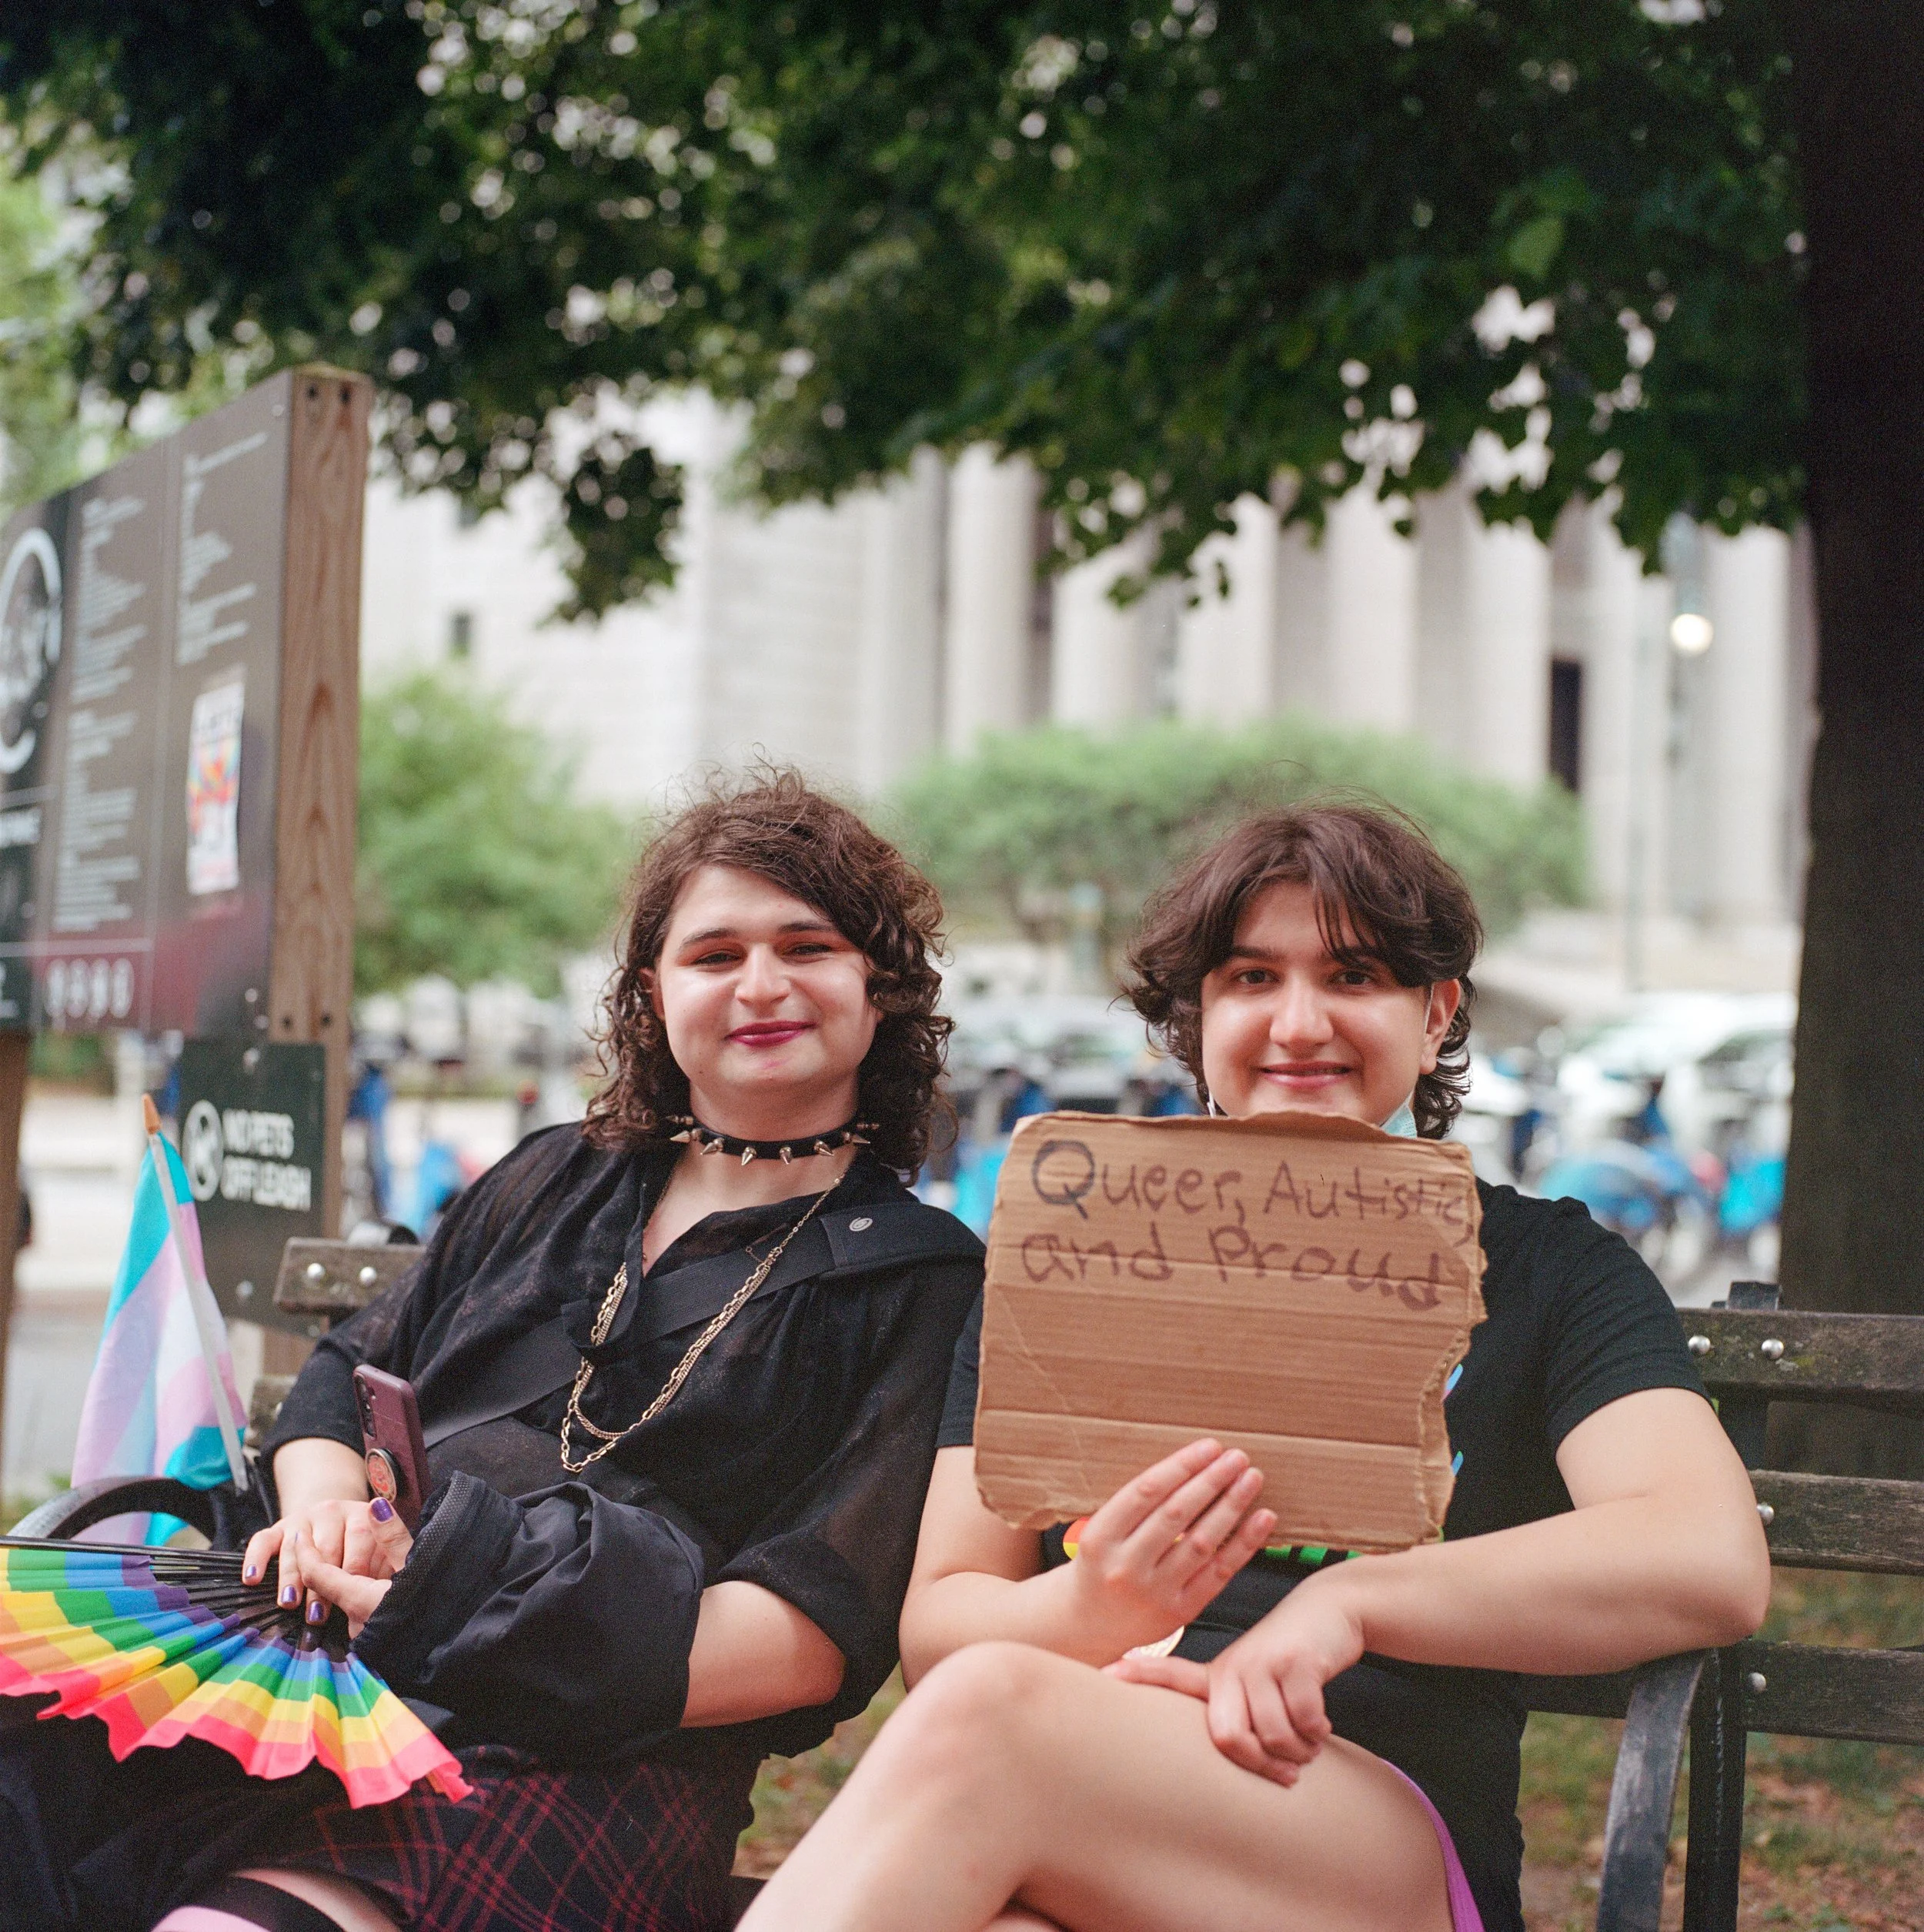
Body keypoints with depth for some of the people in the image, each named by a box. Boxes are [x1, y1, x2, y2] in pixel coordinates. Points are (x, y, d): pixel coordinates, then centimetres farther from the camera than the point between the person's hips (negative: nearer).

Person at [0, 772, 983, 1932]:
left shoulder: (928, 1287, 8)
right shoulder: (554, 1184, 25)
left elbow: (816, 1636, -3)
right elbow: (346, 1376, 26)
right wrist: (327, 1512, 0)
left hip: (586, 1757, -4)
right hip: (313, 1656, 5)